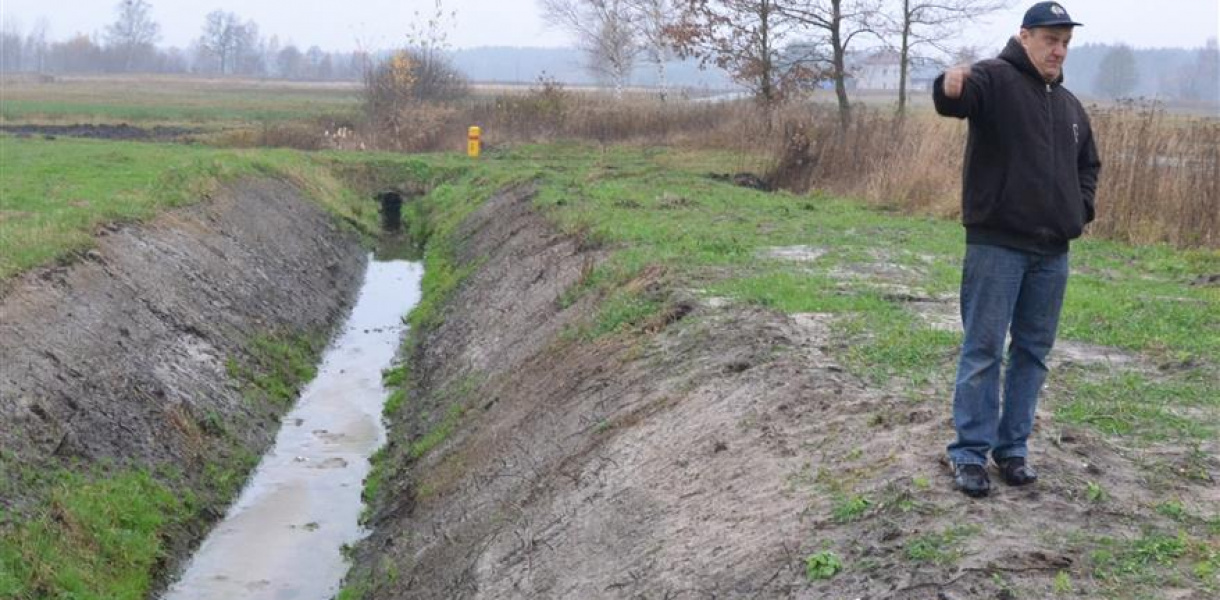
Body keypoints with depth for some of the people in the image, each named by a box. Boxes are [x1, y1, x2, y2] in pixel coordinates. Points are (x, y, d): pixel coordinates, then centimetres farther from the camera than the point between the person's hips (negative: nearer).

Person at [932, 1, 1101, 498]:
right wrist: (952, 87, -54)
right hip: (997, 245, -7)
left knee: (1033, 351, 11)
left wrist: (1081, 209, 12)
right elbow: (955, 99, -30)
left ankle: (1012, 447, 21)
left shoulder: (1069, 104, 16)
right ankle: (970, 453, 5)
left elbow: (1088, 164, 30)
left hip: (1052, 252, 7)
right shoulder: (996, 78, -6)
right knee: (983, 349, -2)